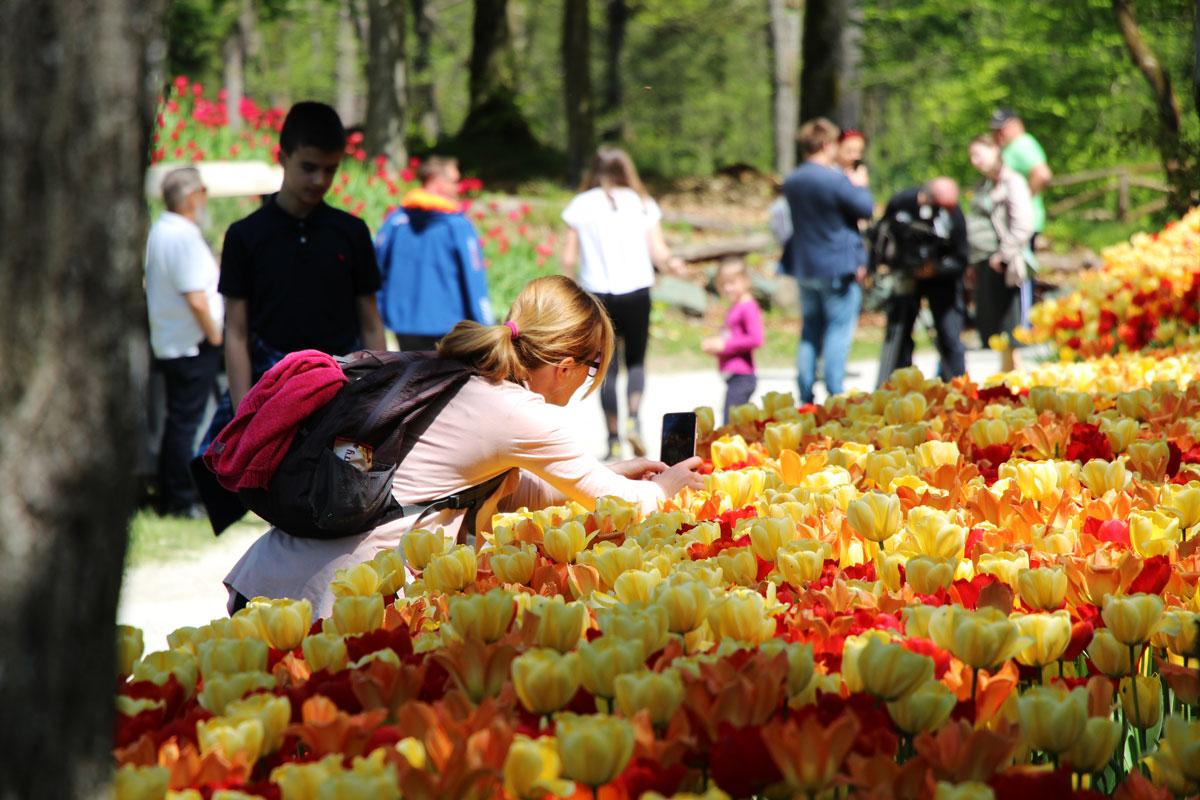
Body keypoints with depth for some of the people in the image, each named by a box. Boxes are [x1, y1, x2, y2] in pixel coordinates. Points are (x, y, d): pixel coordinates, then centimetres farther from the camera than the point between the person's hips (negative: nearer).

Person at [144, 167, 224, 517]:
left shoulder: (159, 230, 12)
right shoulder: (184, 236, -19)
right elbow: (196, 299, -24)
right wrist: (215, 336, -11)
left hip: (167, 341, 10)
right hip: (193, 345, -10)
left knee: (178, 422, 15)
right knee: (186, 423, -5)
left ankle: (169, 498, 20)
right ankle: (180, 501, -1)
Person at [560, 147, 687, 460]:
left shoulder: (579, 205, 5)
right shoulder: (642, 204, 5)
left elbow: (569, 258, 2)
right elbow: (659, 252, -1)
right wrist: (672, 264, 15)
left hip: (598, 294, 0)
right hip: (636, 292, 0)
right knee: (636, 361, 13)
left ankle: (613, 439, 5)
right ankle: (633, 419, -10)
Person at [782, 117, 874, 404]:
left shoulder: (792, 182, 6)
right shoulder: (835, 181, -15)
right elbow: (866, 209, -11)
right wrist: (859, 185, 9)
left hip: (804, 267, 6)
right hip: (838, 267, -6)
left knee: (810, 331, 12)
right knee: (839, 328, -2)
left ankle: (805, 396, 11)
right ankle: (835, 396, -7)